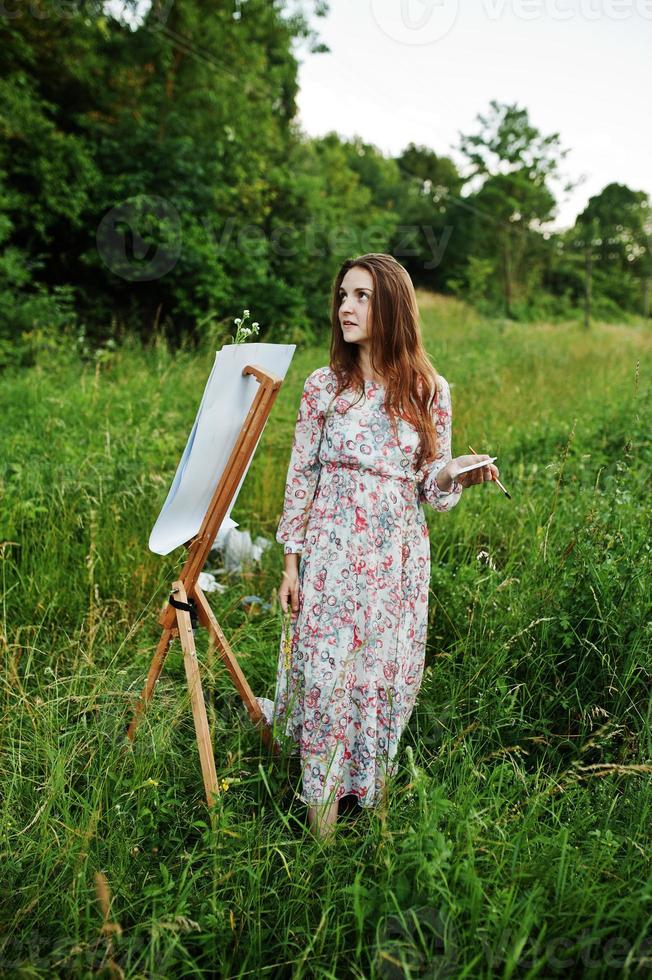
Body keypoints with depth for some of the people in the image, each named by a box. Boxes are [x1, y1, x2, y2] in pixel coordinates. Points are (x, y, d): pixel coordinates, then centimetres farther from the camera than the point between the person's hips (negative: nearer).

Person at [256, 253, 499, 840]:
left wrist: (456, 473, -19)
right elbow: (301, 475, 3)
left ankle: (374, 796, 31)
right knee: (327, 675, 1)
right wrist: (291, 561, 1)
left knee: (387, 677, 10)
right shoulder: (324, 386, -1)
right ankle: (322, 819, 17)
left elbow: (432, 490, 4)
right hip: (334, 553, -1)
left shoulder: (429, 391, 1)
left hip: (398, 558, 1)